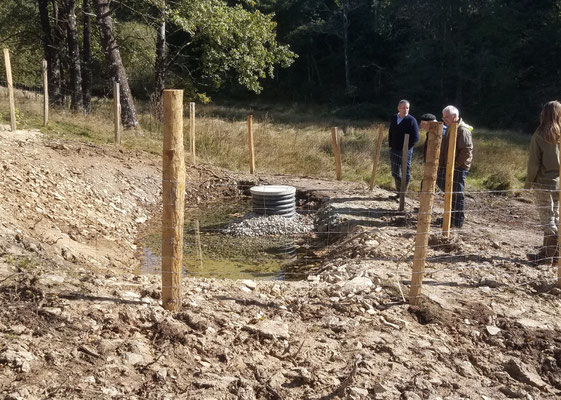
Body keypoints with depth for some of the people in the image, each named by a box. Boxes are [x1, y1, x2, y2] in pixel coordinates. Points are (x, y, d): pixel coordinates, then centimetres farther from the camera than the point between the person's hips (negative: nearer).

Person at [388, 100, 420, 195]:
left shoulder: (411, 120, -11)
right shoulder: (393, 118, 7)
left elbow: (416, 138, -12)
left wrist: (406, 147, -14)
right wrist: (391, 145, 10)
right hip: (394, 150, 6)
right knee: (395, 173, 12)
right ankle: (399, 192, 25)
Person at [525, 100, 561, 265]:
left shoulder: (539, 136, -11)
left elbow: (534, 163, -11)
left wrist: (528, 183, -1)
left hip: (544, 183, -4)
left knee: (547, 219, 1)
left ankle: (547, 255, 6)